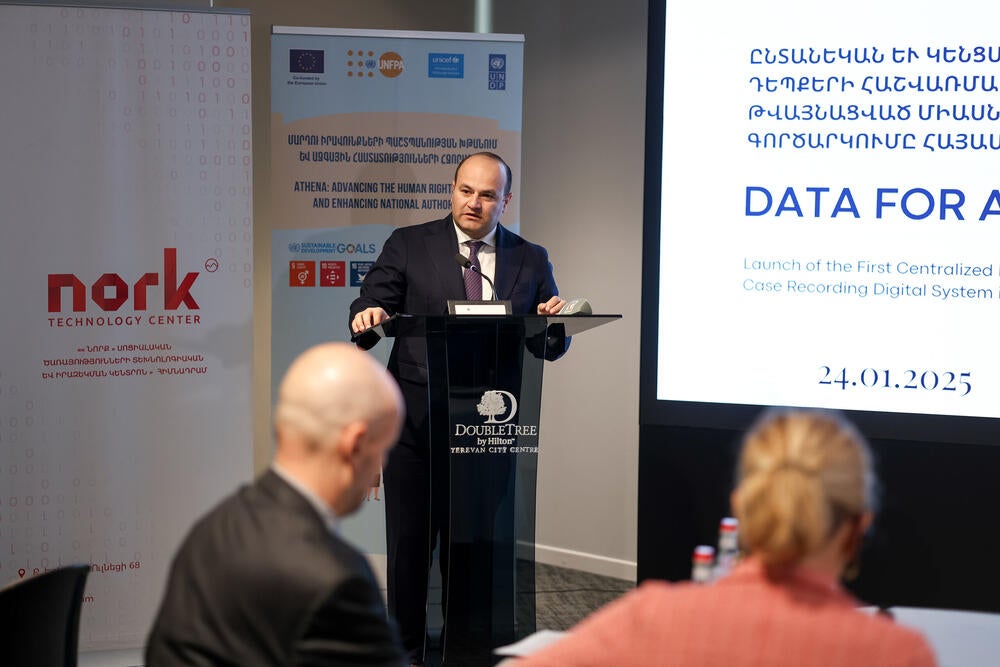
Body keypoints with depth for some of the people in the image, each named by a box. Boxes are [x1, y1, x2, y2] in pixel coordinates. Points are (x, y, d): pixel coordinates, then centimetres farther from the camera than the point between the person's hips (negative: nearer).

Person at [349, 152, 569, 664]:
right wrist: (367, 315, -22)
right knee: (410, 543, 5)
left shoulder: (530, 260, 9)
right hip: (417, 424, -1)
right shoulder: (409, 245, 5)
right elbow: (371, 306, 1)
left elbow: (551, 347, 10)